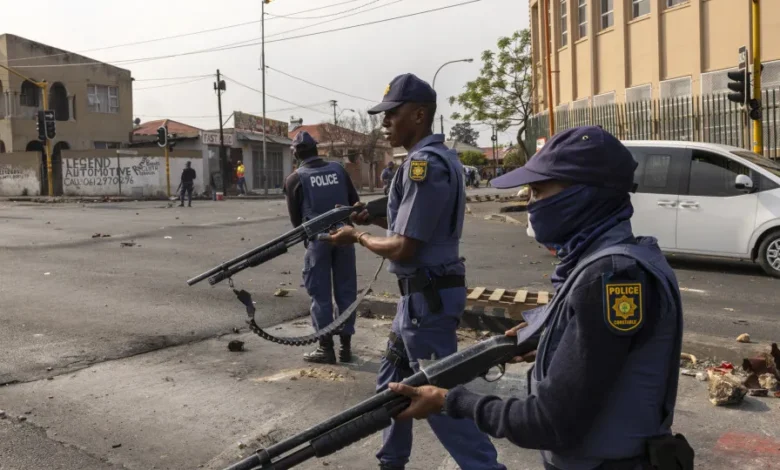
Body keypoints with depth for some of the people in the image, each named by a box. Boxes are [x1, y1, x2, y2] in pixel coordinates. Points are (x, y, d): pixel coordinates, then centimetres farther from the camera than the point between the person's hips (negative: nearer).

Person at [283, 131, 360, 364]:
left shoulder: (295, 179, 1)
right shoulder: (338, 169, 7)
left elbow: (295, 217, 5)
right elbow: (355, 202, 8)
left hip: (317, 238, -3)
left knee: (320, 294, 5)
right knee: (346, 291, 10)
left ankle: (326, 348, 9)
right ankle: (345, 346, 15)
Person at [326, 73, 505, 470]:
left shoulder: (424, 163, -20)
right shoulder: (437, 157, 11)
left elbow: (403, 248, -21)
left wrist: (357, 237, -5)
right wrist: (372, 217, 11)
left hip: (427, 295, -11)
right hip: (424, 292, 11)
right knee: (392, 382, 21)